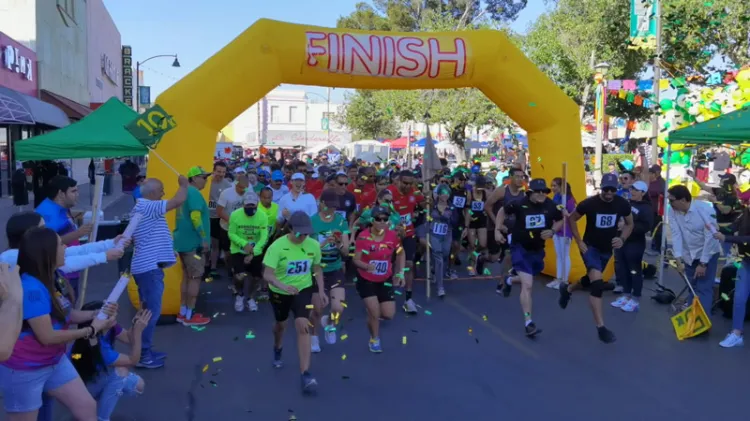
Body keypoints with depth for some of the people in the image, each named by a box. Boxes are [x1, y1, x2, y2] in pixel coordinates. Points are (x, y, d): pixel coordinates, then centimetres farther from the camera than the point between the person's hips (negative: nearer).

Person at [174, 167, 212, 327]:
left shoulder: (185, 192, 16)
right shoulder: (194, 193, -15)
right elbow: (195, 217, -23)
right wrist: (204, 239, -20)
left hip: (183, 241, 10)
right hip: (193, 242, -10)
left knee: (187, 276, 14)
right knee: (195, 277, -4)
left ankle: (183, 312, 19)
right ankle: (190, 316, 0)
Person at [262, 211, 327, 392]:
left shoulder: (314, 245, -14)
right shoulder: (277, 246, -26)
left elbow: (317, 269, 3)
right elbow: (267, 274, -31)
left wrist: (321, 291, -3)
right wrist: (282, 285, -49)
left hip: (303, 290, 1)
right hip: (280, 292, 0)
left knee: (302, 327, -17)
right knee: (280, 324, 22)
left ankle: (305, 374, -14)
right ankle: (277, 352, 58)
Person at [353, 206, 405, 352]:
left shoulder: (392, 235, -11)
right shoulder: (363, 236, -21)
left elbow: (401, 254, 6)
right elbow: (356, 260, -19)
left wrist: (400, 273, 1)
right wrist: (366, 266, -39)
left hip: (385, 280, 3)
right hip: (366, 280, -3)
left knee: (388, 315, 0)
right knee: (374, 312, -9)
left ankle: (373, 312, 37)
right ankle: (374, 340, 21)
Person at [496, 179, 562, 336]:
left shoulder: (551, 206, -11)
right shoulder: (520, 204, -18)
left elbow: (560, 221, 7)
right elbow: (502, 211, -1)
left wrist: (552, 231, -12)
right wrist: (497, 230, -7)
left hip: (538, 249, 5)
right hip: (520, 248, -5)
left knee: (527, 280, 26)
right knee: (527, 285, -14)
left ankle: (509, 281, 61)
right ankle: (528, 323, -8)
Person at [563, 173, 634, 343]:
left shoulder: (623, 204, -13)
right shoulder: (589, 203, -21)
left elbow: (629, 224, 5)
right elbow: (572, 219, -5)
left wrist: (622, 239, -12)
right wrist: (579, 241, -11)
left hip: (607, 249, 5)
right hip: (590, 246, -5)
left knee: (592, 280, 21)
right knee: (597, 283, -22)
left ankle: (567, 289, 53)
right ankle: (601, 327, -17)